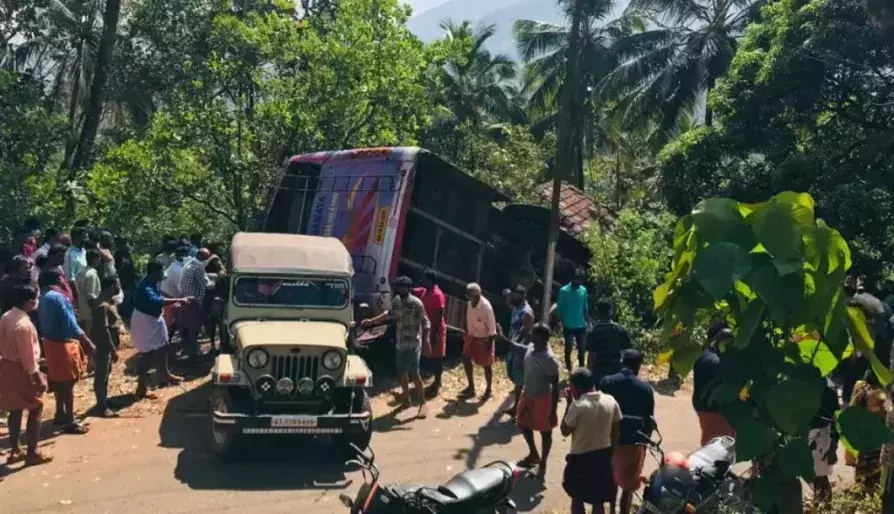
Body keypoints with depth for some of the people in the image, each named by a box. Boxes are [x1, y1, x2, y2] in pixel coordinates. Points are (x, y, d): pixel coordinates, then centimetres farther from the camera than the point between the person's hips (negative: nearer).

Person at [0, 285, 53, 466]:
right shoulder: (23, 324, -25)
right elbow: (28, 356, -21)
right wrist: (38, 377, -14)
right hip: (20, 370, -9)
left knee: (15, 410, 18)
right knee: (35, 408, 3)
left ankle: (15, 451, 26)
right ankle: (32, 453, 7)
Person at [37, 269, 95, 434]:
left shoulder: (43, 298, 7)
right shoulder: (57, 297, -21)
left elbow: (44, 322, 13)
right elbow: (69, 323, -24)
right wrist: (86, 341, -23)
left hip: (51, 342, 9)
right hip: (63, 344, -9)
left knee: (59, 381, 20)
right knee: (68, 383, -3)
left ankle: (61, 414, 33)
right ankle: (70, 422, 1)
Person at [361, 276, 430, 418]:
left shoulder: (416, 303, -13)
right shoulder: (397, 301, 7)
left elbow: (425, 322, -14)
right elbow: (389, 315, 23)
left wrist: (426, 339, -26)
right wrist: (371, 322, 24)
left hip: (413, 344, -7)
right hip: (400, 343, 7)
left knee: (414, 373, -12)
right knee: (401, 372, 11)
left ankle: (423, 403, -6)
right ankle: (406, 398, 27)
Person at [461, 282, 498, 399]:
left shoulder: (486, 306, -27)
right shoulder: (471, 303, -6)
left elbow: (492, 327, -22)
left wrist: (489, 345, -20)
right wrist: (467, 333, 14)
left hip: (484, 339, -7)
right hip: (472, 336, 7)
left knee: (486, 364, 7)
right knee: (466, 359, 12)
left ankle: (488, 389, 27)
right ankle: (471, 387, 28)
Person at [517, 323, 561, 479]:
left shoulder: (549, 360, -30)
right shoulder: (532, 347, -7)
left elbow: (555, 387, -23)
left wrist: (553, 411, -19)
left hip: (541, 398, -9)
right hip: (527, 394, 9)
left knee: (545, 432, 12)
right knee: (523, 423, 24)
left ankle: (542, 464, 30)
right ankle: (533, 454, 46)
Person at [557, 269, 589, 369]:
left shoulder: (583, 290, 2)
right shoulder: (564, 291, -10)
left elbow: (585, 307, 10)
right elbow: (559, 309, -6)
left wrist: (586, 321, 8)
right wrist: (562, 323, -8)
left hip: (581, 325, 4)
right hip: (568, 326, -4)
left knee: (581, 348, 10)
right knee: (568, 348, 4)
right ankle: (568, 367, 19)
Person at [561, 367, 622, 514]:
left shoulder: (578, 405, -24)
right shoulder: (611, 401, -8)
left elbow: (565, 431, -11)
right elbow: (616, 432, 2)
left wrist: (569, 403, -9)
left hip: (581, 457, -4)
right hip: (604, 456, 4)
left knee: (577, 498, 16)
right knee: (598, 500, 18)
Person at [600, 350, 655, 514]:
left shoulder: (606, 382, -7)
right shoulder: (645, 389, -9)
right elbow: (649, 420, -3)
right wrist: (645, 440, 11)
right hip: (634, 442, -2)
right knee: (628, 485, 12)